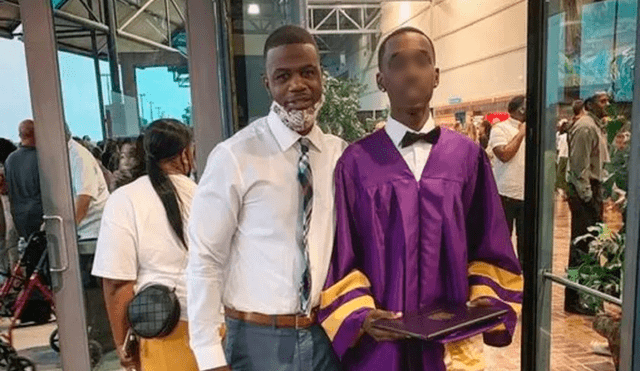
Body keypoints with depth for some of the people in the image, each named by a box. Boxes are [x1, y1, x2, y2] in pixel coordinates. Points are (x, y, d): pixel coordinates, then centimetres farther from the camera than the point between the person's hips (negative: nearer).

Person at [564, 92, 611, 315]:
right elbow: (579, 165, -19)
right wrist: (587, 196, -19)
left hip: (591, 190, 10)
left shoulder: (595, 126, 18)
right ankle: (573, 301, 3)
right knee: (581, 247, -5)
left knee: (590, 244, 15)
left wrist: (597, 195, 16)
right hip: (583, 191, -10)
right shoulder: (585, 127, -13)